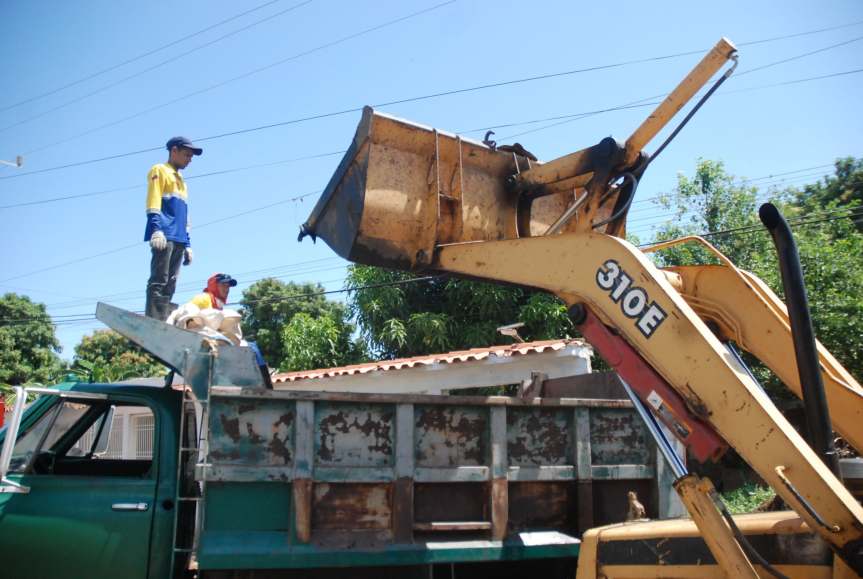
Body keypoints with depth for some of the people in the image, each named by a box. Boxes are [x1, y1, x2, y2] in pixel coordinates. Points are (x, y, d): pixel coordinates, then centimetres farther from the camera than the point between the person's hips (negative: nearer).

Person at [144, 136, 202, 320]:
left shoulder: (181, 181, 32)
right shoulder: (160, 170, 9)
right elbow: (153, 201, -6)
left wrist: (187, 244, 21)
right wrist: (156, 229, -20)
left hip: (179, 239, 8)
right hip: (164, 236, -8)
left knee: (169, 286, 0)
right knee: (159, 281, -17)